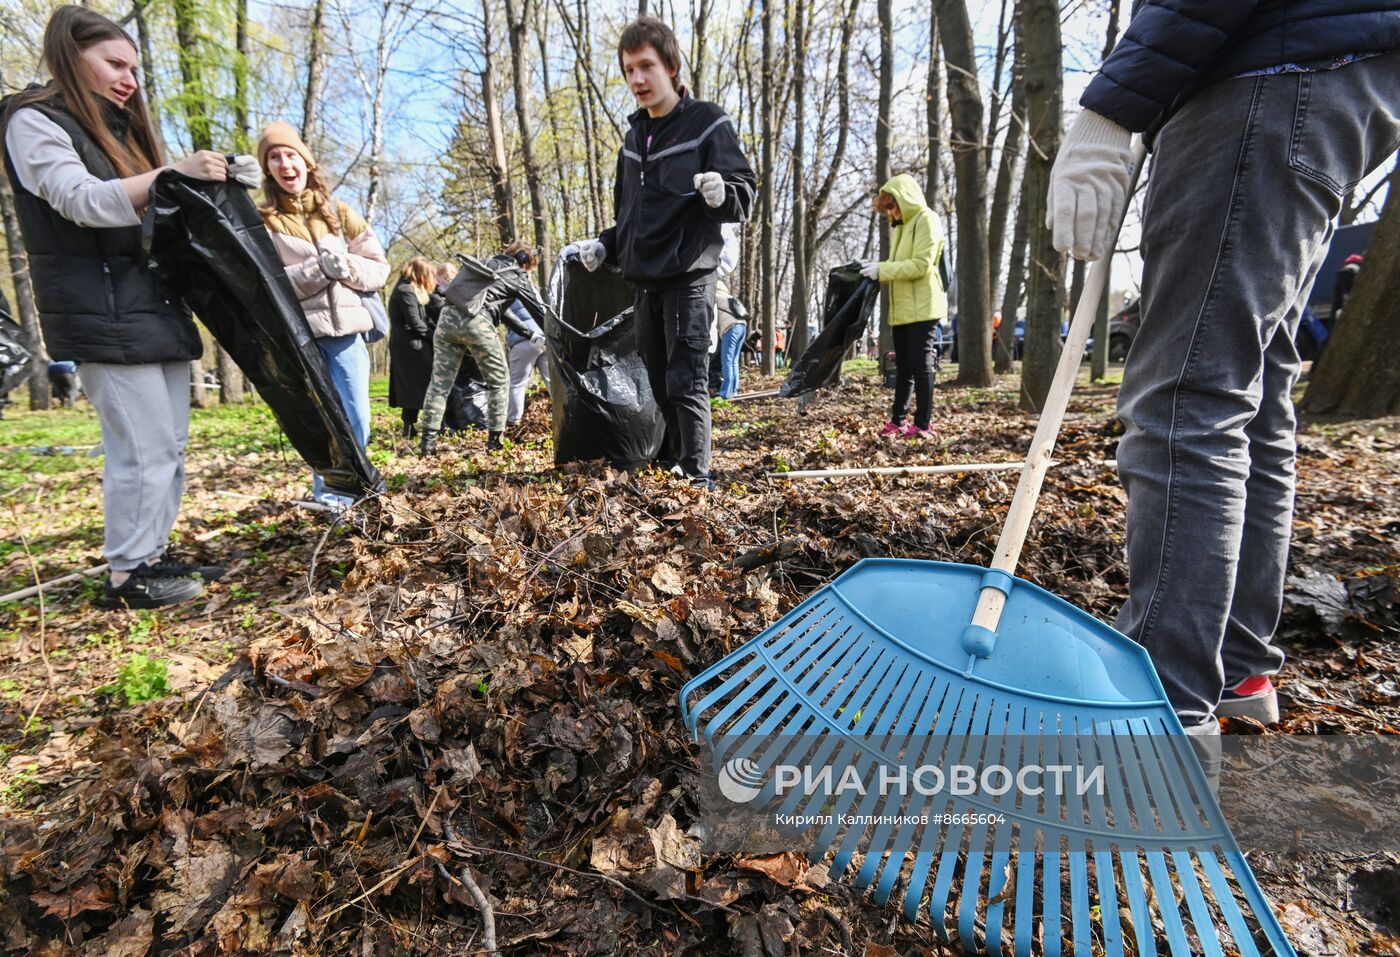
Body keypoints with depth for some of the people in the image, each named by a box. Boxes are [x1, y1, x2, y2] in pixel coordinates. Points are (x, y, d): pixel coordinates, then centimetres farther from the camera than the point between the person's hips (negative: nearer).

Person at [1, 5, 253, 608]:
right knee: (142, 447, -11)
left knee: (169, 444, 7)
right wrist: (176, 172, -26)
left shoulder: (120, 130, 25)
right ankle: (124, 575, -1)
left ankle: (153, 555, 16)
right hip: (104, 314, -8)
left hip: (157, 307, 8)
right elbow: (85, 202, -16)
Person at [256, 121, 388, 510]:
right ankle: (329, 498, 14)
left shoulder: (338, 213, 14)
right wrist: (316, 271, -18)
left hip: (345, 329, 2)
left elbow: (379, 267, 9)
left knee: (356, 420, 2)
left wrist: (346, 267, -10)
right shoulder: (262, 221, 5)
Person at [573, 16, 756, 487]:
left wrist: (722, 195, -31)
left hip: (688, 277, -7)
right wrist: (605, 245, 10)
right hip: (645, 280, 7)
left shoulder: (707, 122, -3)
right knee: (659, 386, 10)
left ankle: (698, 478, -3)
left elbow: (745, 194, -9)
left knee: (686, 383, -10)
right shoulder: (634, 135, 17)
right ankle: (669, 468, 20)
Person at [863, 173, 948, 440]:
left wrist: (882, 269, -17)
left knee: (920, 364, -7)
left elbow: (921, 265, -17)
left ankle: (923, 424, -2)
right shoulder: (901, 226, 20)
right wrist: (878, 271, 3)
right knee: (903, 366, 11)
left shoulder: (926, 219, -7)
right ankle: (898, 420, 17)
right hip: (902, 308, 9)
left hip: (922, 307, -9)